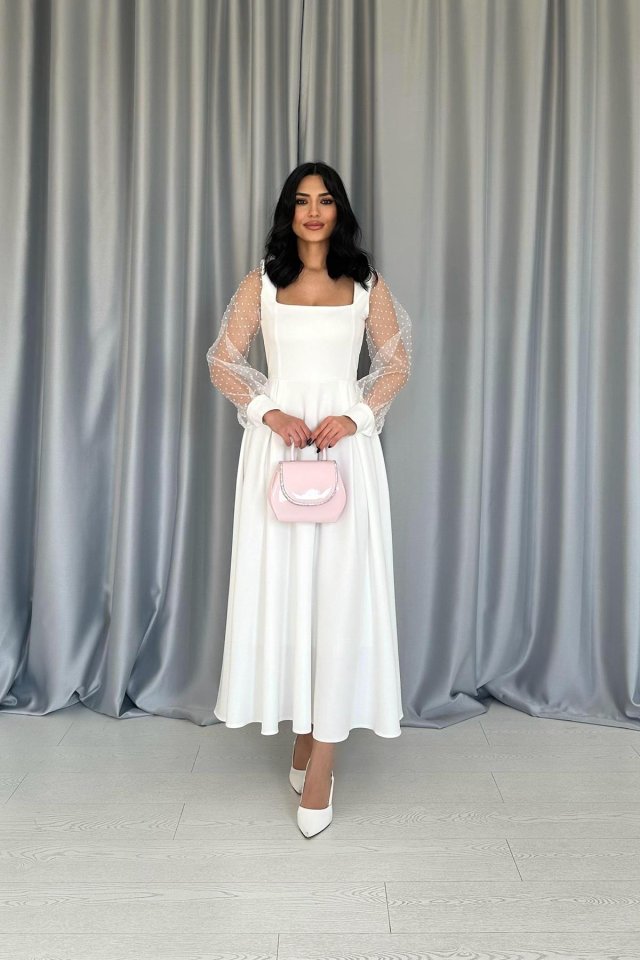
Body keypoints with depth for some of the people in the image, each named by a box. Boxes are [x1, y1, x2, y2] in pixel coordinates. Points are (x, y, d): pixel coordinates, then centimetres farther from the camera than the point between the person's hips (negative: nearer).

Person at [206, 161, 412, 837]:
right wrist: (268, 412, -9)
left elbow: (397, 363, 10)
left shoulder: (366, 284, 9)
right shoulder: (261, 282, 9)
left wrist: (354, 416, -7)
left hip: (347, 444, 0)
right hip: (278, 442, 1)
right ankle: (302, 729, 22)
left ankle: (320, 758, 5)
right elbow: (222, 362, 7)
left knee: (340, 588, -4)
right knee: (281, 584, 2)